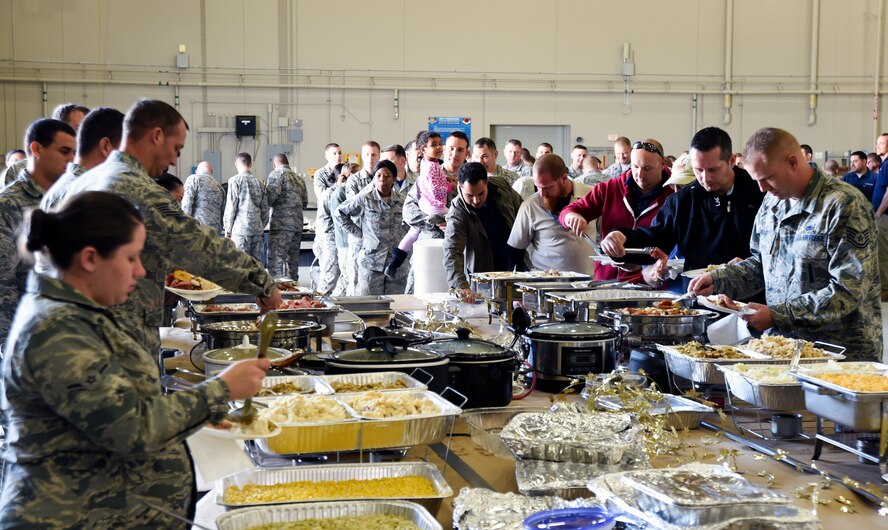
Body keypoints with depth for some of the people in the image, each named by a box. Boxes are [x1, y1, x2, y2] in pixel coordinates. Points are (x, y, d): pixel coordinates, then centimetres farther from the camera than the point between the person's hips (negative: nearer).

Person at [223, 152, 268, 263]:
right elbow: (265, 208, 13)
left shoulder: (235, 180, -5)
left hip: (241, 228, -5)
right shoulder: (258, 181, 11)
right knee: (257, 262, 7)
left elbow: (231, 207, -6)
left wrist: (227, 229, 0)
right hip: (257, 228, 5)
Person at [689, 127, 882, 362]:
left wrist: (777, 315, -19)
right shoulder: (771, 203, 12)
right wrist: (718, 279, 6)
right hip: (782, 347, 7)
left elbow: (847, 292, -17)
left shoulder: (845, 206, -12)